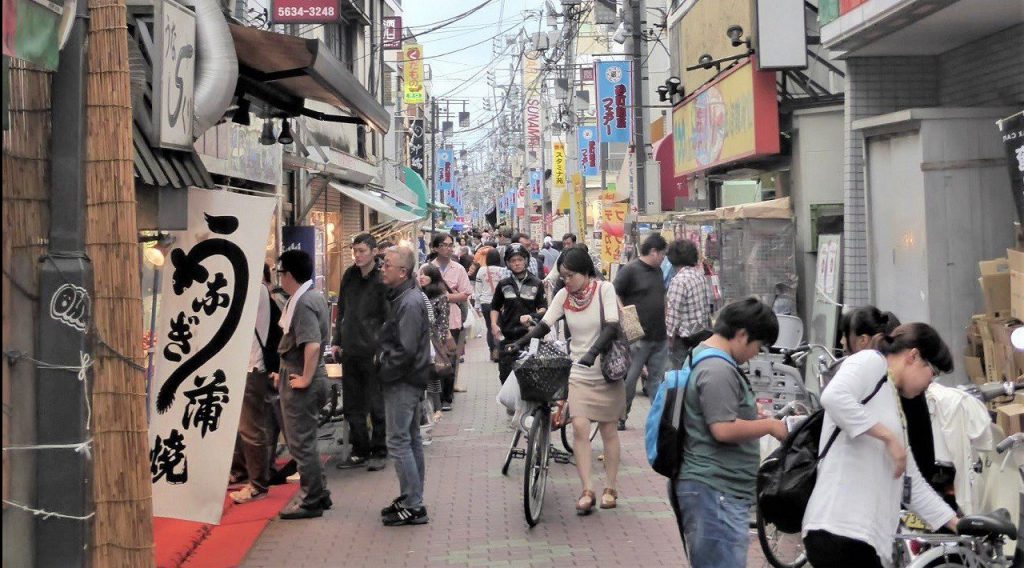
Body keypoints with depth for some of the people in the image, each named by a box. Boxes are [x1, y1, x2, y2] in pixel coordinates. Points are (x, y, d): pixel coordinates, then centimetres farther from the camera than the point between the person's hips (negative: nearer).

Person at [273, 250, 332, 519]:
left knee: (301, 442, 0)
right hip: (299, 376, 10)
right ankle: (319, 494, 26)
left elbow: (312, 345, -29)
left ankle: (311, 502, 8)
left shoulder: (303, 303, -19)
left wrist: (305, 378, -20)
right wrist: (287, 372, 19)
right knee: (304, 440, 18)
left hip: (300, 380, -10)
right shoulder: (313, 296, 11)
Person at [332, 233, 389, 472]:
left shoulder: (381, 280, -10)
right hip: (350, 351, 6)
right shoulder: (349, 276, 8)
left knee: (377, 405, 4)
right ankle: (360, 450, 22)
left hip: (373, 352, -6)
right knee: (352, 406, 11)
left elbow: (387, 318, -10)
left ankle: (378, 452, 14)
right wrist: (337, 341, 13)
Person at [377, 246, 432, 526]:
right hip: (409, 380, 10)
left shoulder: (409, 303, -19)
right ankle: (413, 499, 25)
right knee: (411, 440, 16)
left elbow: (406, 350, -23)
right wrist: (384, 361, 10)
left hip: (403, 382, -10)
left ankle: (413, 507, -2)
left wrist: (384, 370, -12)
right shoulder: (403, 297, 12)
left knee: (399, 442, -7)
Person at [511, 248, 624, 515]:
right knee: (579, 426, -12)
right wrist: (522, 342, -21)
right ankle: (587, 490, -7)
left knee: (608, 430, 7)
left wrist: (593, 351, -33)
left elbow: (612, 326, -19)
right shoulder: (564, 295, 1)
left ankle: (611, 488, 21)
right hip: (578, 372, 2)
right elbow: (545, 324, -4)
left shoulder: (604, 289, -9)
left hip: (606, 371, -2)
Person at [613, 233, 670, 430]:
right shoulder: (629, 270, -8)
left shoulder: (657, 271, 16)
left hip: (660, 337, 7)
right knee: (629, 379, -1)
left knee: (657, 378, 9)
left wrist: (665, 319, 18)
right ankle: (620, 417, 10)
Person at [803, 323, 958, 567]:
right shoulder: (871, 361, 1)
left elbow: (911, 482, 31)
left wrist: (958, 525, 30)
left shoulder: (893, 404, 27)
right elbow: (833, 397, -21)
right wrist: (889, 436, -14)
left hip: (865, 534, 10)